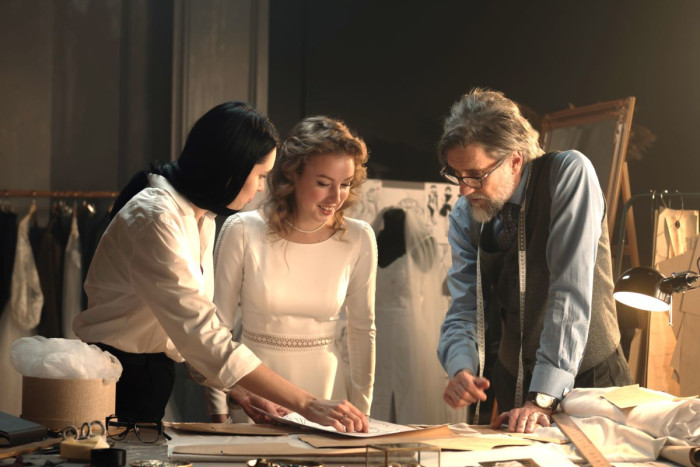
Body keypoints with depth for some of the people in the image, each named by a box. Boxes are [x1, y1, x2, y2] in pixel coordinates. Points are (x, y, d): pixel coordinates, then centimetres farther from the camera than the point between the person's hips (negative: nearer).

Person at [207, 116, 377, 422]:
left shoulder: (358, 239, -1)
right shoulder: (242, 232, -7)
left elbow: (363, 329, 9)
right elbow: (217, 325, 0)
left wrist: (361, 414, 8)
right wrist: (219, 414, -3)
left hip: (327, 389, 2)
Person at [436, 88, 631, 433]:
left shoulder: (568, 175, -14)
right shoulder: (465, 216, 2)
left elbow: (571, 292, -21)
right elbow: (466, 310, 2)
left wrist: (542, 399, -26)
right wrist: (461, 369, -21)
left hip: (587, 380, -4)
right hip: (514, 385, 4)